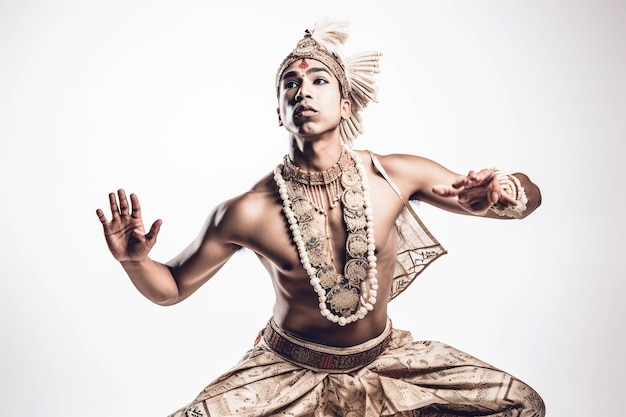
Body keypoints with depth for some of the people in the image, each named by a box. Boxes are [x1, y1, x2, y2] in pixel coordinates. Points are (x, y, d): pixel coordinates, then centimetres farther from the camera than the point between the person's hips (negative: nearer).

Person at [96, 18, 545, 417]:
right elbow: (171, 288, -6)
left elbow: (530, 194, -8)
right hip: (287, 368, -2)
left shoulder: (395, 176, -16)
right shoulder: (248, 212, -20)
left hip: (382, 356, 3)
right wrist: (134, 260, -28)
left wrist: (502, 193, -32)